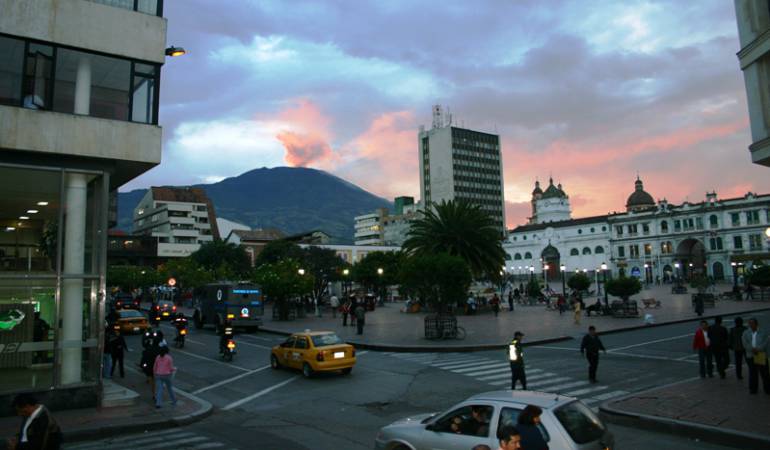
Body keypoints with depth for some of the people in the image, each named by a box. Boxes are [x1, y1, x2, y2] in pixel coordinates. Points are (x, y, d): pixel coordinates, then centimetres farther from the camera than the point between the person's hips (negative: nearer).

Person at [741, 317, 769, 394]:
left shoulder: (763, 333, 5)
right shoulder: (746, 333, 9)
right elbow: (745, 344, -1)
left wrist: (758, 349, -19)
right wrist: (752, 349, -17)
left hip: (761, 356, -1)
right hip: (750, 356, 1)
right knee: (753, 373, 4)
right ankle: (753, 389, 11)